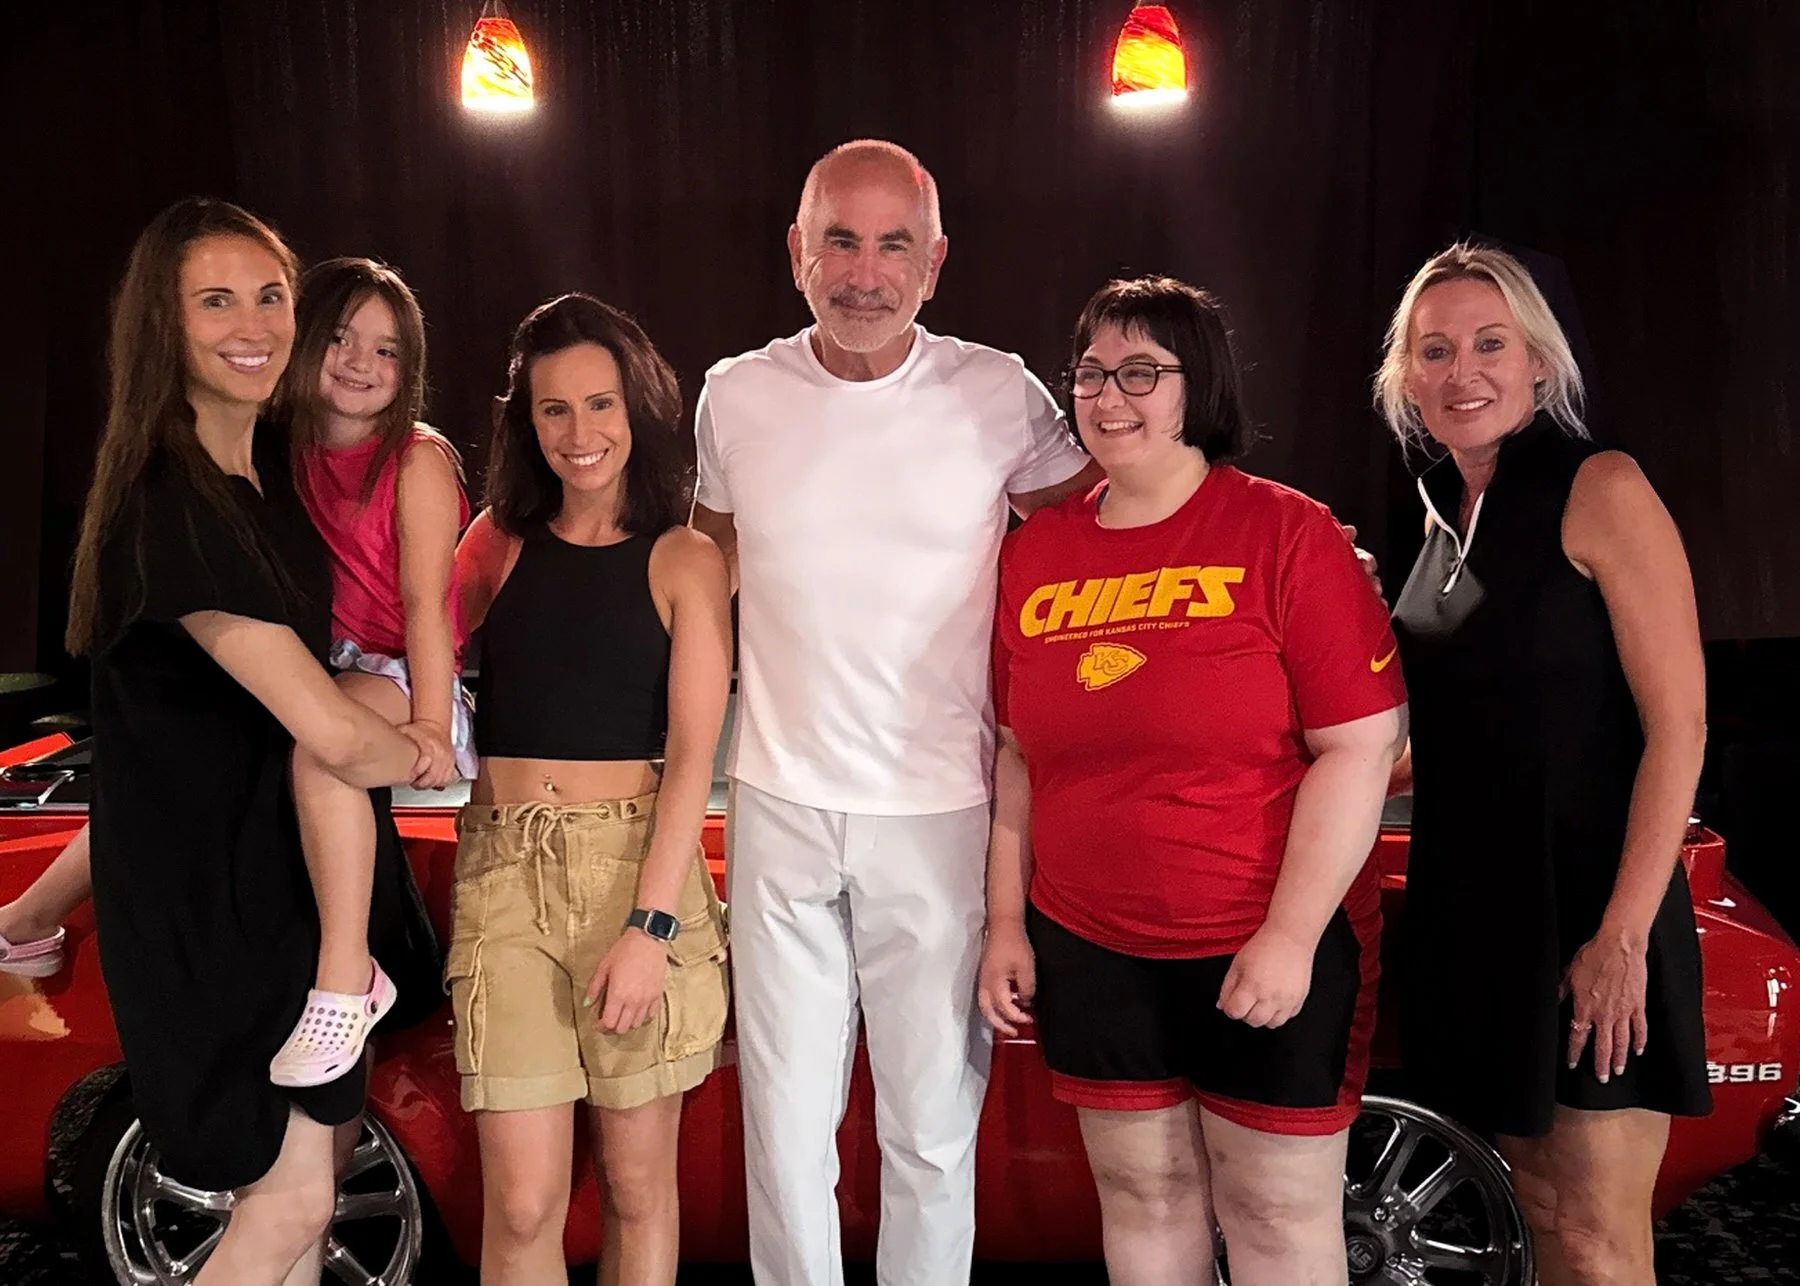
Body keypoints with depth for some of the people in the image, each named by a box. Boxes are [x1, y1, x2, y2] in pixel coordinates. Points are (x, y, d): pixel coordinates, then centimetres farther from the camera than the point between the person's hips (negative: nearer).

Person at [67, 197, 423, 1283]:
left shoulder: (276, 460, 1)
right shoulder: (168, 507, -25)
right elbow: (332, 732, -29)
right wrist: (426, 755, -9)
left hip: (291, 853, 9)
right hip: (206, 882, -8)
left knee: (328, 1127, 19)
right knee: (291, 1195, -3)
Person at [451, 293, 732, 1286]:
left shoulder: (682, 561, 3)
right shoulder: (499, 543, 12)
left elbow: (692, 753, -4)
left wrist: (649, 926, -11)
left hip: (636, 863, -1)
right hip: (503, 869, 2)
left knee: (637, 1186, 9)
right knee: (522, 1204, -2)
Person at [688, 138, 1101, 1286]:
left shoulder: (999, 396, -4)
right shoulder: (736, 396, 2)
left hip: (943, 814, -1)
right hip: (779, 807, 2)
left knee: (934, 1130, 10)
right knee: (784, 1128, 10)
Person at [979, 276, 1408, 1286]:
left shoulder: (1284, 533, -10)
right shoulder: (1036, 555, 4)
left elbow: (1361, 745, -14)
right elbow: (1019, 757, 10)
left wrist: (1291, 936, -17)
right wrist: (1006, 925, 6)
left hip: (1275, 946, -4)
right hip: (1091, 950, 4)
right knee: (1143, 1193, 17)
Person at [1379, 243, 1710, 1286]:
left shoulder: (1600, 492, -10)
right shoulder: (1446, 515, 11)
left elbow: (1678, 726, -15)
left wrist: (1623, 936, -19)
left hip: (1591, 912, -7)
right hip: (1474, 909, 7)